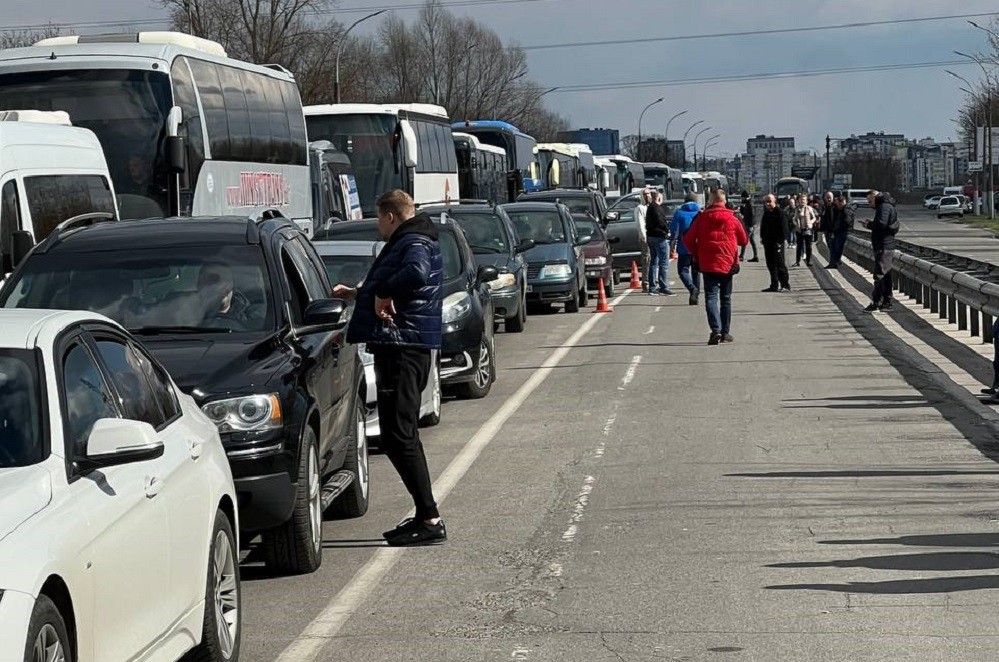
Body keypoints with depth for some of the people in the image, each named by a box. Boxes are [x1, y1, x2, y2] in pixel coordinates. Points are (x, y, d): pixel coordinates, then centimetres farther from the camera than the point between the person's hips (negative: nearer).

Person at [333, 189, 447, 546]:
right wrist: (358, 293, 46)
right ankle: (425, 516, 20)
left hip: (402, 349, -11)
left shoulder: (414, 243, -13)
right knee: (403, 436, 15)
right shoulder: (407, 242, 21)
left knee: (399, 437, -12)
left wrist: (382, 293, -24)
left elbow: (416, 273, -37)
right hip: (407, 346, 11)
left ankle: (430, 521, -12)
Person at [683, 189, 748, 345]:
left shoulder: (702, 218, -2)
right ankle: (725, 333, 15)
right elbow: (744, 241, 6)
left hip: (708, 263, -1)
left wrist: (696, 254, 14)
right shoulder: (732, 218, -1)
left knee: (711, 297, -3)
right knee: (726, 298, 13)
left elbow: (688, 239, -2)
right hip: (728, 263, 1)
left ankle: (716, 329, -23)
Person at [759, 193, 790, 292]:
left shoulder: (779, 213, -8)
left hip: (777, 242, -7)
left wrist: (780, 241, -17)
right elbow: (763, 227, 20)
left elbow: (782, 228, -13)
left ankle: (785, 284, 1)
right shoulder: (766, 214, 14)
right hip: (768, 242, 8)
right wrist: (762, 238, 11)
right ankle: (774, 285, 13)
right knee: (771, 265, 8)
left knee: (779, 264, -6)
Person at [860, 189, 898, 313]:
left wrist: (869, 224, -9)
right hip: (884, 246, 11)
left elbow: (881, 223, -26)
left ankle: (876, 302, -13)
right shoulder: (884, 206, 21)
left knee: (879, 274, -11)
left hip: (884, 247, -11)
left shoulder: (884, 206, -12)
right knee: (885, 275, 13)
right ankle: (887, 303, 17)